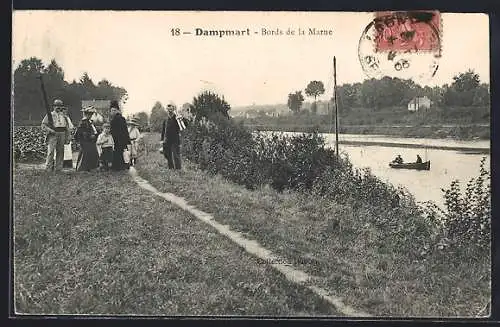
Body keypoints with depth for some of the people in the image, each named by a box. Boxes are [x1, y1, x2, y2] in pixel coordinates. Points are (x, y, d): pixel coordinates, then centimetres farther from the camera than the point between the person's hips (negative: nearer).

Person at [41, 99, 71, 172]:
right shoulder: (49, 115, 3)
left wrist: (67, 138, 11)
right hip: (52, 136, -4)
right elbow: (43, 125, -1)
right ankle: (49, 168, -7)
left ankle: (58, 168, 12)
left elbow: (67, 128, 18)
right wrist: (50, 130, -17)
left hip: (62, 136, 4)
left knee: (60, 152, 6)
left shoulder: (63, 116, 15)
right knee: (51, 152, -12)